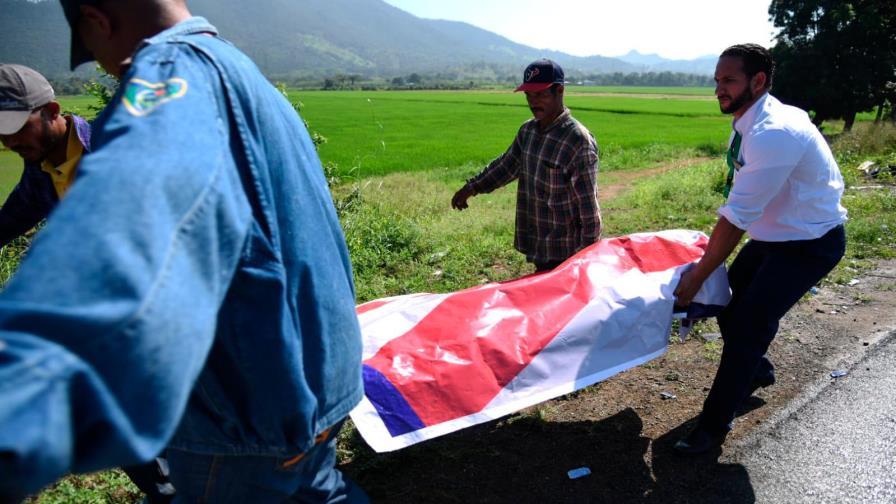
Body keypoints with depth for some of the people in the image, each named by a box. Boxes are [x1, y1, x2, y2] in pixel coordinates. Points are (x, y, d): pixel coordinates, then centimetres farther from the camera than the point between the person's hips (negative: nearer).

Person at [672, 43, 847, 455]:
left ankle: (715, 424, 3)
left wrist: (697, 276, -24)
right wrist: (709, 254, 6)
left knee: (748, 324, -11)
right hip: (772, 234, 9)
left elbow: (737, 217, -30)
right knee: (726, 303, 12)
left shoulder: (773, 133, -30)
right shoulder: (749, 124, -1)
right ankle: (757, 370, 39)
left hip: (809, 243, -8)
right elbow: (739, 205, 7)